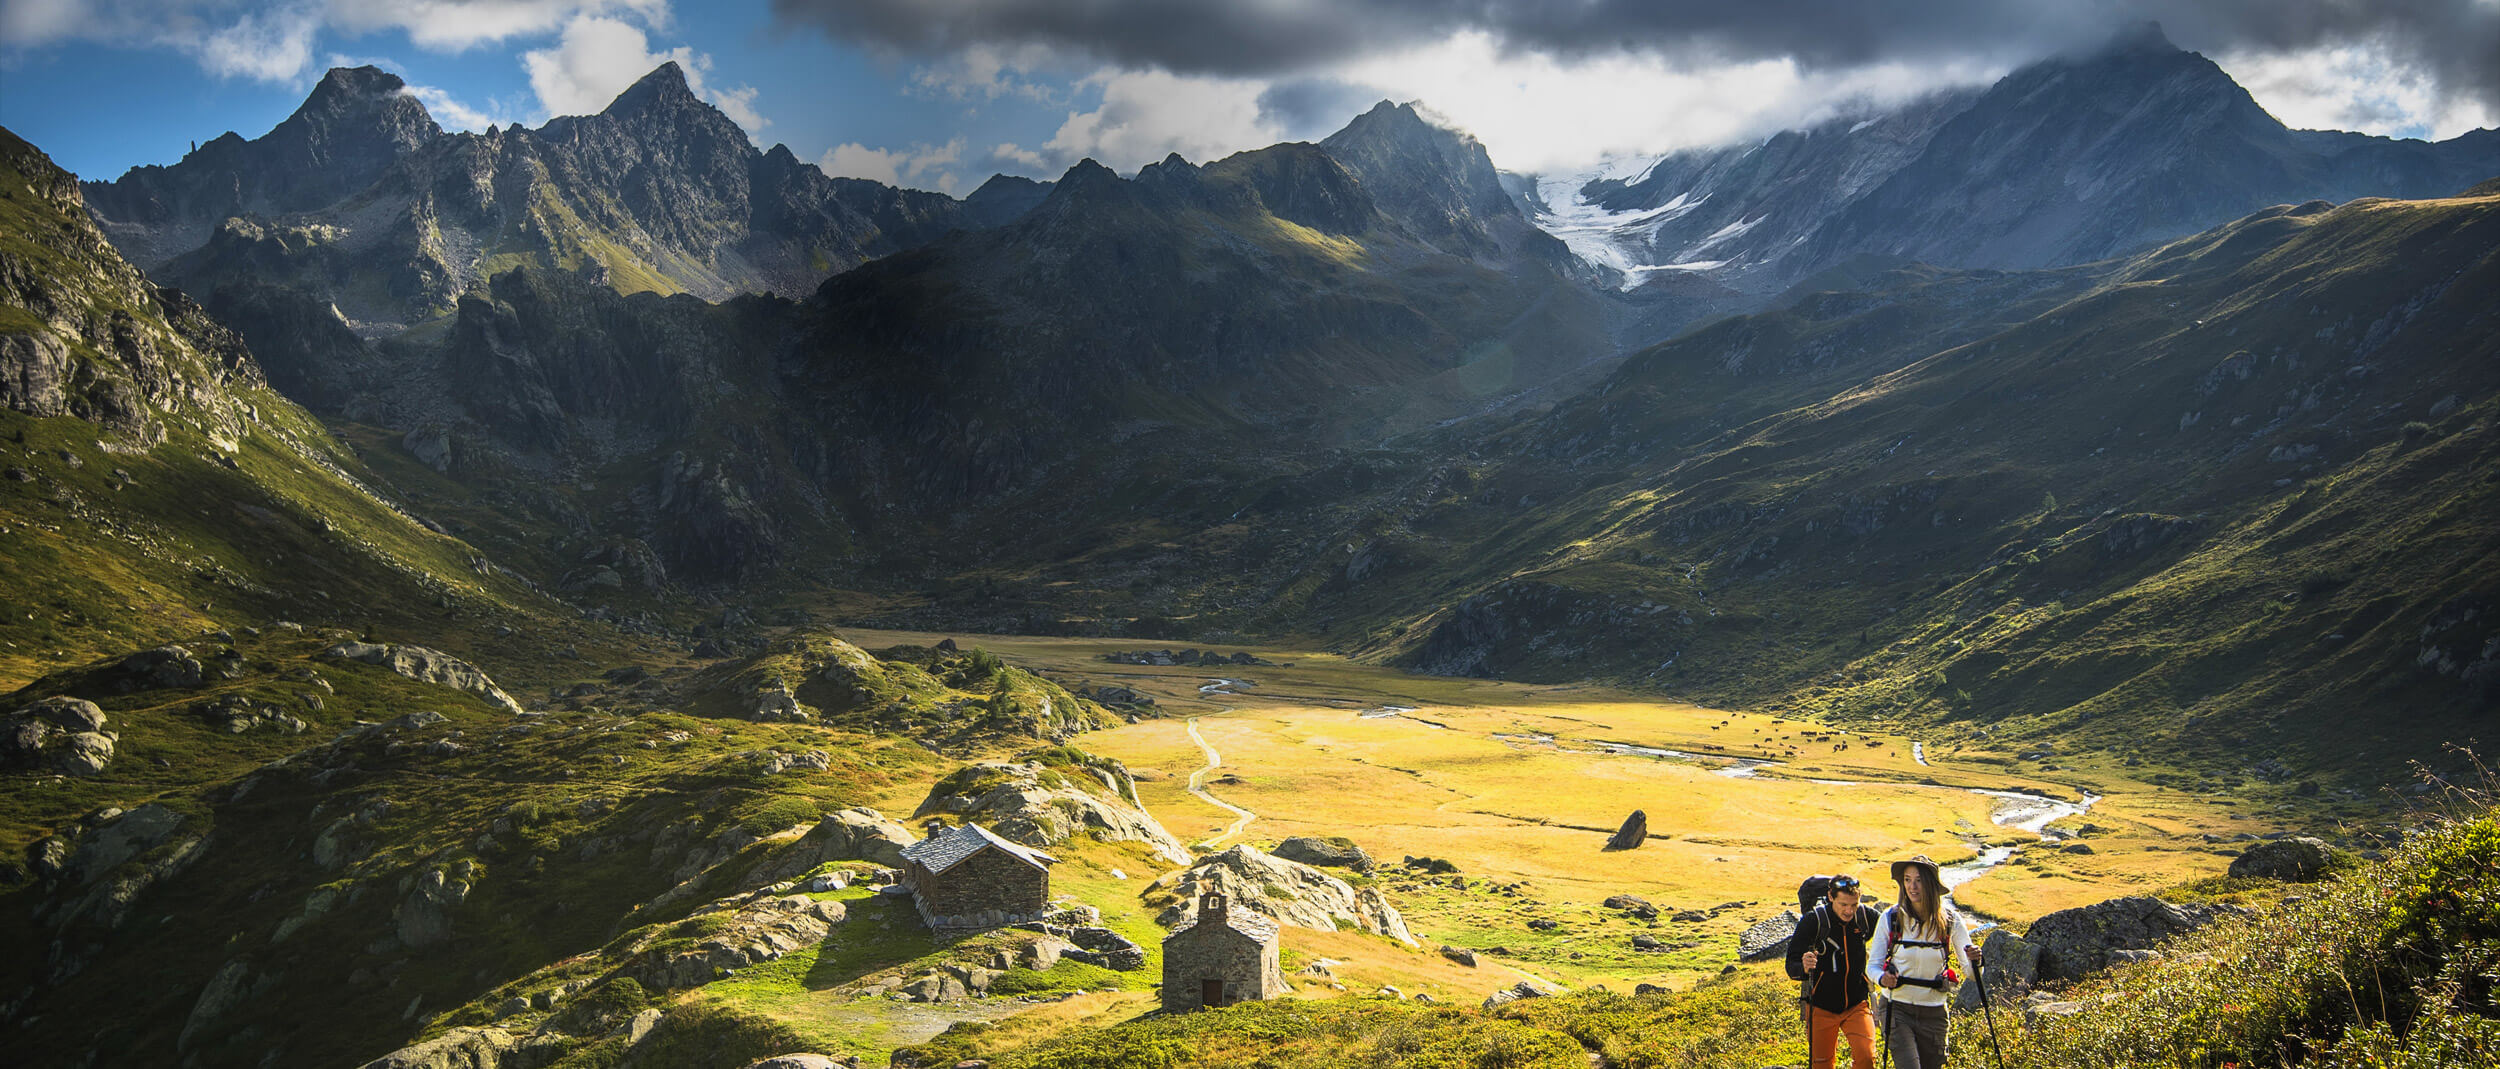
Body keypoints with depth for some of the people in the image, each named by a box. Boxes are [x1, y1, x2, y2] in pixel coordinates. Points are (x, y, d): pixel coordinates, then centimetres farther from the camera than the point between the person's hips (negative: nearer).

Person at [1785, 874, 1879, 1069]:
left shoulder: (1866, 917, -8)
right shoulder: (1812, 921, -16)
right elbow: (1792, 967, -18)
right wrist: (1804, 967, -41)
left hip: (1857, 1005, 1)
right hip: (1821, 1008, -1)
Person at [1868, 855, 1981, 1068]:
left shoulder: (1950, 920, -3)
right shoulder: (1890, 918, -6)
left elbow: (1972, 974, -3)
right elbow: (1873, 965, -1)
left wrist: (1975, 962, -26)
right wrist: (1882, 978, -23)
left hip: (1934, 1012, 2)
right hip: (1897, 1009, -2)